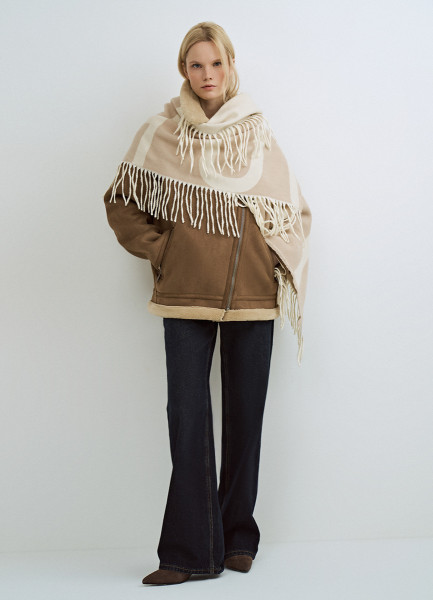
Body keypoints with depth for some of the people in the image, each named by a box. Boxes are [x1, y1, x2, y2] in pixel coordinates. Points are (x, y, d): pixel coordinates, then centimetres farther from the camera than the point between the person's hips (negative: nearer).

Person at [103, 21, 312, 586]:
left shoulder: (258, 133, 10)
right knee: (188, 419, -4)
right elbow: (122, 202, 10)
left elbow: (294, 209, 17)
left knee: (246, 416, 6)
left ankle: (237, 539, 19)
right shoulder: (161, 134, 6)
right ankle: (190, 551, 3)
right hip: (186, 297, -1)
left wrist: (272, 258, 3)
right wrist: (160, 251, 0)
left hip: (252, 296, 2)